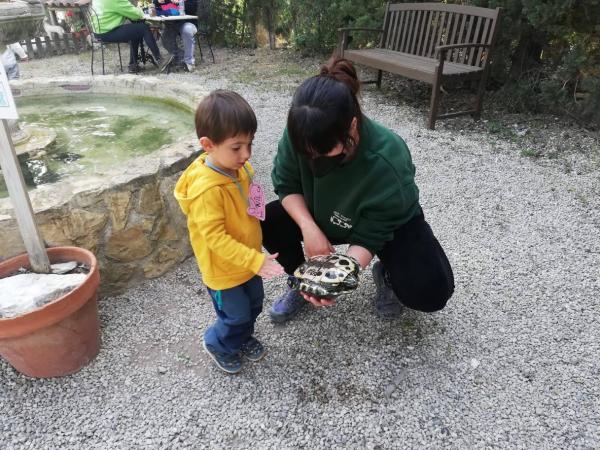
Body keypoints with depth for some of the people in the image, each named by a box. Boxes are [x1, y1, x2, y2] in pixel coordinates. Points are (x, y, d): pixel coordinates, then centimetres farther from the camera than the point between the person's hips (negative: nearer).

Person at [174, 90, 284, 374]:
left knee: (254, 304, 25)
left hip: (248, 261, 8)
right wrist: (256, 261, -32)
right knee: (237, 316, 11)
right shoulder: (207, 190, -34)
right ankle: (217, 344, 41)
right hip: (223, 269, -8)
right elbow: (215, 238, -31)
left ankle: (243, 338, 53)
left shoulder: (239, 167, -8)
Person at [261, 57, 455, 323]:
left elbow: (368, 237, -29)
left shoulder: (386, 162, -38)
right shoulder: (302, 132, -28)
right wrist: (309, 228, -30)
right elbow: (286, 184, -14)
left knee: (430, 293, -25)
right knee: (266, 222, -19)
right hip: (325, 215, 4)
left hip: (391, 224, -3)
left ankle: (386, 273, 10)